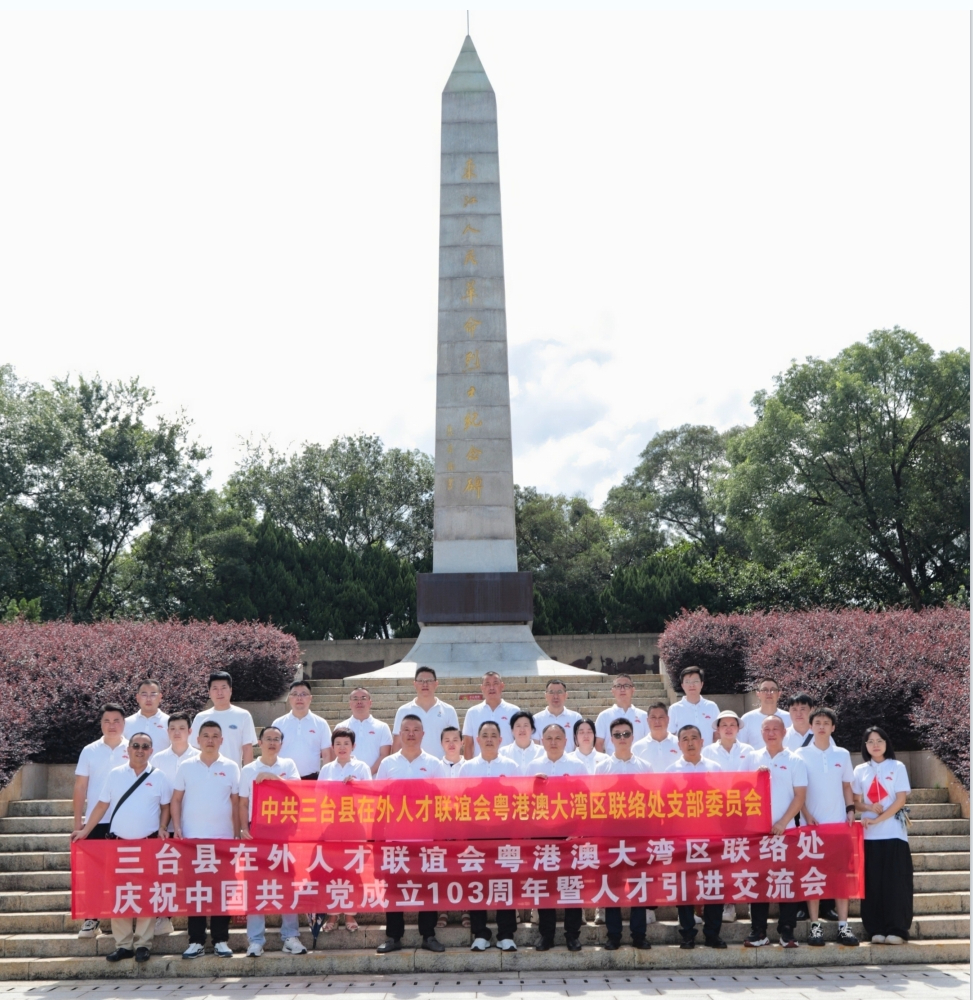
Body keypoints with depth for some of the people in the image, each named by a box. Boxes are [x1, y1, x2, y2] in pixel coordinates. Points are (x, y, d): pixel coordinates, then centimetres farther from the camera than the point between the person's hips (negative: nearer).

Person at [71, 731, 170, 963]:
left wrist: (162, 828, -6)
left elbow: (166, 806, 9)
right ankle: (123, 945, 9)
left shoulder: (159, 777, 3)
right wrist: (85, 830, 2)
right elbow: (102, 805, 8)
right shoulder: (115, 774, 6)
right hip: (118, 843, 1)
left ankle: (143, 944, 6)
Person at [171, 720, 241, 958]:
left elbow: (236, 803, 7)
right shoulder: (185, 767, 5)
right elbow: (176, 800, 6)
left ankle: (221, 940, 9)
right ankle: (196, 941, 10)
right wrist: (176, 828, -5)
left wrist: (238, 834, 3)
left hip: (223, 837, 0)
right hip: (192, 837, 0)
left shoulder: (231, 767, 4)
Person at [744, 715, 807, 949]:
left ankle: (787, 932, 7)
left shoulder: (794, 761, 3)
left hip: (785, 829, -2)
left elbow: (799, 796, -2)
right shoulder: (752, 758, 10)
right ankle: (758, 932, 8)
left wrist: (783, 822, -11)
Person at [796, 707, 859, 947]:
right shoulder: (801, 754, 1)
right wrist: (807, 816, -10)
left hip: (839, 821, 2)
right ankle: (815, 925, 3)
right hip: (811, 822, -2)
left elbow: (847, 786, 13)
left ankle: (843, 925, 5)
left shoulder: (842, 754, 9)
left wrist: (851, 810, 0)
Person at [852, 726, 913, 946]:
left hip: (893, 832, -2)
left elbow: (901, 799, -5)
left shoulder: (897, 767, 2)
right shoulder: (861, 770, 10)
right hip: (869, 834, 2)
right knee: (873, 883, 1)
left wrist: (878, 819, -13)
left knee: (895, 882, -4)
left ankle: (897, 929, 0)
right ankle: (876, 930, 6)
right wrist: (870, 808, -13)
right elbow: (857, 802, 9)